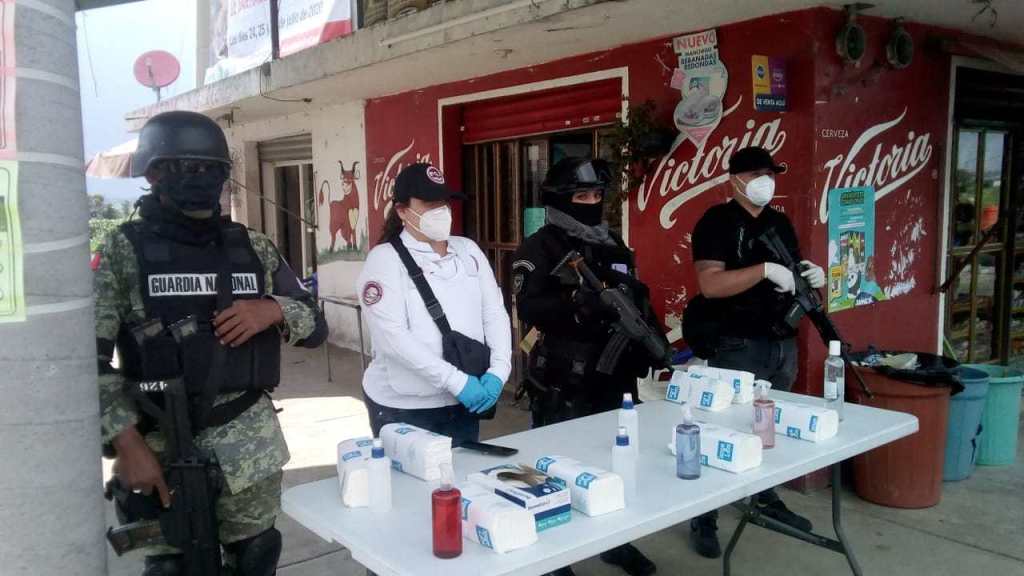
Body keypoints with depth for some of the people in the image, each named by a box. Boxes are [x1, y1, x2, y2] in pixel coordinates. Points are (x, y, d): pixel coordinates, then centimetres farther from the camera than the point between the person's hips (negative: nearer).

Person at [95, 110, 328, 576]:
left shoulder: (254, 248, 4)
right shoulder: (125, 249, -4)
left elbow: (316, 326, 8)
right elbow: (88, 357, -7)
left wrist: (272, 310, -12)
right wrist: (127, 444, -15)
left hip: (251, 444, 3)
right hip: (161, 446, -2)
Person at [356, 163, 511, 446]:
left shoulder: (468, 250, 7)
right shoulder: (385, 258, -9)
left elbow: (495, 313, 4)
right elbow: (392, 337, -18)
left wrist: (498, 370, -11)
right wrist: (455, 380, -21)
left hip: (464, 403, 5)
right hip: (403, 408, -5)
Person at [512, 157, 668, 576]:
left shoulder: (614, 246, 13)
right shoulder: (539, 250, -10)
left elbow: (639, 301, 19)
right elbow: (529, 308, -22)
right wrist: (577, 303, -34)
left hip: (614, 377, 7)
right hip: (561, 384, -7)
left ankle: (615, 541, 37)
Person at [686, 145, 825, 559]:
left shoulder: (780, 223, 13)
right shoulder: (717, 222, -9)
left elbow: (792, 273, 20)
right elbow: (710, 284, -21)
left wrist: (812, 276, -2)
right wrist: (765, 269, -26)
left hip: (783, 343, 8)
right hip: (737, 346, -7)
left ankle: (767, 499, 35)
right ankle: (704, 519, 8)